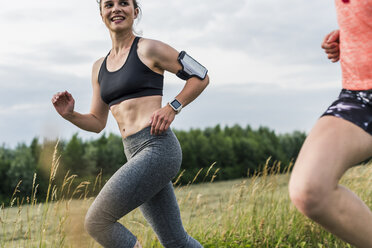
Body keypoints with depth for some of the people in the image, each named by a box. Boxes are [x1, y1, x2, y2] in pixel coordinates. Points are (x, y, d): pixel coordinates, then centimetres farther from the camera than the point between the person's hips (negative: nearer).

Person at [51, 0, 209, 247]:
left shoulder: (148, 49, -1)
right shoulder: (100, 67, 19)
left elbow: (201, 76, 3)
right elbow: (97, 123, 22)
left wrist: (172, 108, -9)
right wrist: (69, 114, 3)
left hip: (158, 148, -7)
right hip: (136, 155, 8)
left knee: (97, 221, -13)